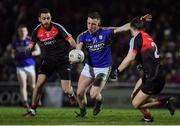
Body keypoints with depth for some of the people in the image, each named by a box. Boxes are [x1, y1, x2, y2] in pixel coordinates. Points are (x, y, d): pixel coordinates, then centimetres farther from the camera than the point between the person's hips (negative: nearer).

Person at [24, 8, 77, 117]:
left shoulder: (57, 27, -14)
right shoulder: (37, 31, -3)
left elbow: (70, 39, -15)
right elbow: (32, 43, 11)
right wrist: (29, 49, -12)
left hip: (62, 61, -3)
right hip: (48, 61, 3)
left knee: (66, 90, -7)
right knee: (39, 84, -12)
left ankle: (71, 92, 32)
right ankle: (33, 110, 0)